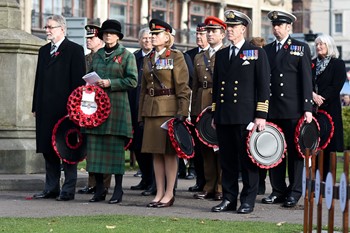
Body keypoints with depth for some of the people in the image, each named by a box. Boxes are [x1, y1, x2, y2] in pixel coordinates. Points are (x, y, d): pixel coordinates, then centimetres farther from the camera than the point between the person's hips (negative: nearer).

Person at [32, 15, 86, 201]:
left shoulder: (74, 50, -3)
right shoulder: (44, 51, 17)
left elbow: (78, 80, -8)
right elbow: (39, 79, 18)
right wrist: (36, 106, 12)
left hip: (65, 108, -7)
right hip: (46, 109, 7)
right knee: (48, 149, 9)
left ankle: (68, 190, 3)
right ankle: (51, 188, 16)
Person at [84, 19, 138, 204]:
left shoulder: (126, 55, 2)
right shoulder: (97, 56, 17)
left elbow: (132, 81, -5)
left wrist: (110, 83, -14)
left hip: (116, 105, -5)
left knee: (115, 146, -4)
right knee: (95, 145, 2)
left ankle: (118, 189, 2)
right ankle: (99, 189, 10)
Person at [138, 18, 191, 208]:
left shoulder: (176, 57, -3)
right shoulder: (148, 59, 15)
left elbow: (183, 87, -8)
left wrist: (181, 112, -16)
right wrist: (141, 115, 13)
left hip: (169, 109, -6)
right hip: (151, 110, 6)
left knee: (170, 152, -2)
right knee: (156, 152, 7)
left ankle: (169, 194, 2)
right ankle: (159, 193, 12)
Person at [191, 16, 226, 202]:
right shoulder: (199, 58, 18)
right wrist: (193, 110, 13)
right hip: (202, 107, 6)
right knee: (206, 148, 8)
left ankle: (222, 188, 2)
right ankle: (209, 186, 14)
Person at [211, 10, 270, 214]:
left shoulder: (257, 53, 1)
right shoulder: (221, 55, 16)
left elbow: (264, 86, -4)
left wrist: (261, 116, -10)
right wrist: (214, 114, 15)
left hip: (246, 116, -5)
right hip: (223, 117, 5)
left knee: (247, 160, -1)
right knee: (227, 161, 7)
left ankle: (248, 201, 5)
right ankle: (229, 199, 14)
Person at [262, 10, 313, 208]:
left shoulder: (301, 48, 3)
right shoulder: (266, 50, 13)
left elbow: (307, 80, -2)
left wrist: (308, 108, -9)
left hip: (294, 110, -4)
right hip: (272, 109, 4)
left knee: (295, 152, 0)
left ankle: (294, 192, 5)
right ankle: (278, 191, 14)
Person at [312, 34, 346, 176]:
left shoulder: (338, 64, 3)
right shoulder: (312, 64, 16)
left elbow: (336, 87, -7)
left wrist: (321, 99, -15)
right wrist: (312, 94, -12)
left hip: (329, 108, -4)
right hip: (313, 109, 4)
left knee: (328, 143, -4)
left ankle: (327, 179, -2)